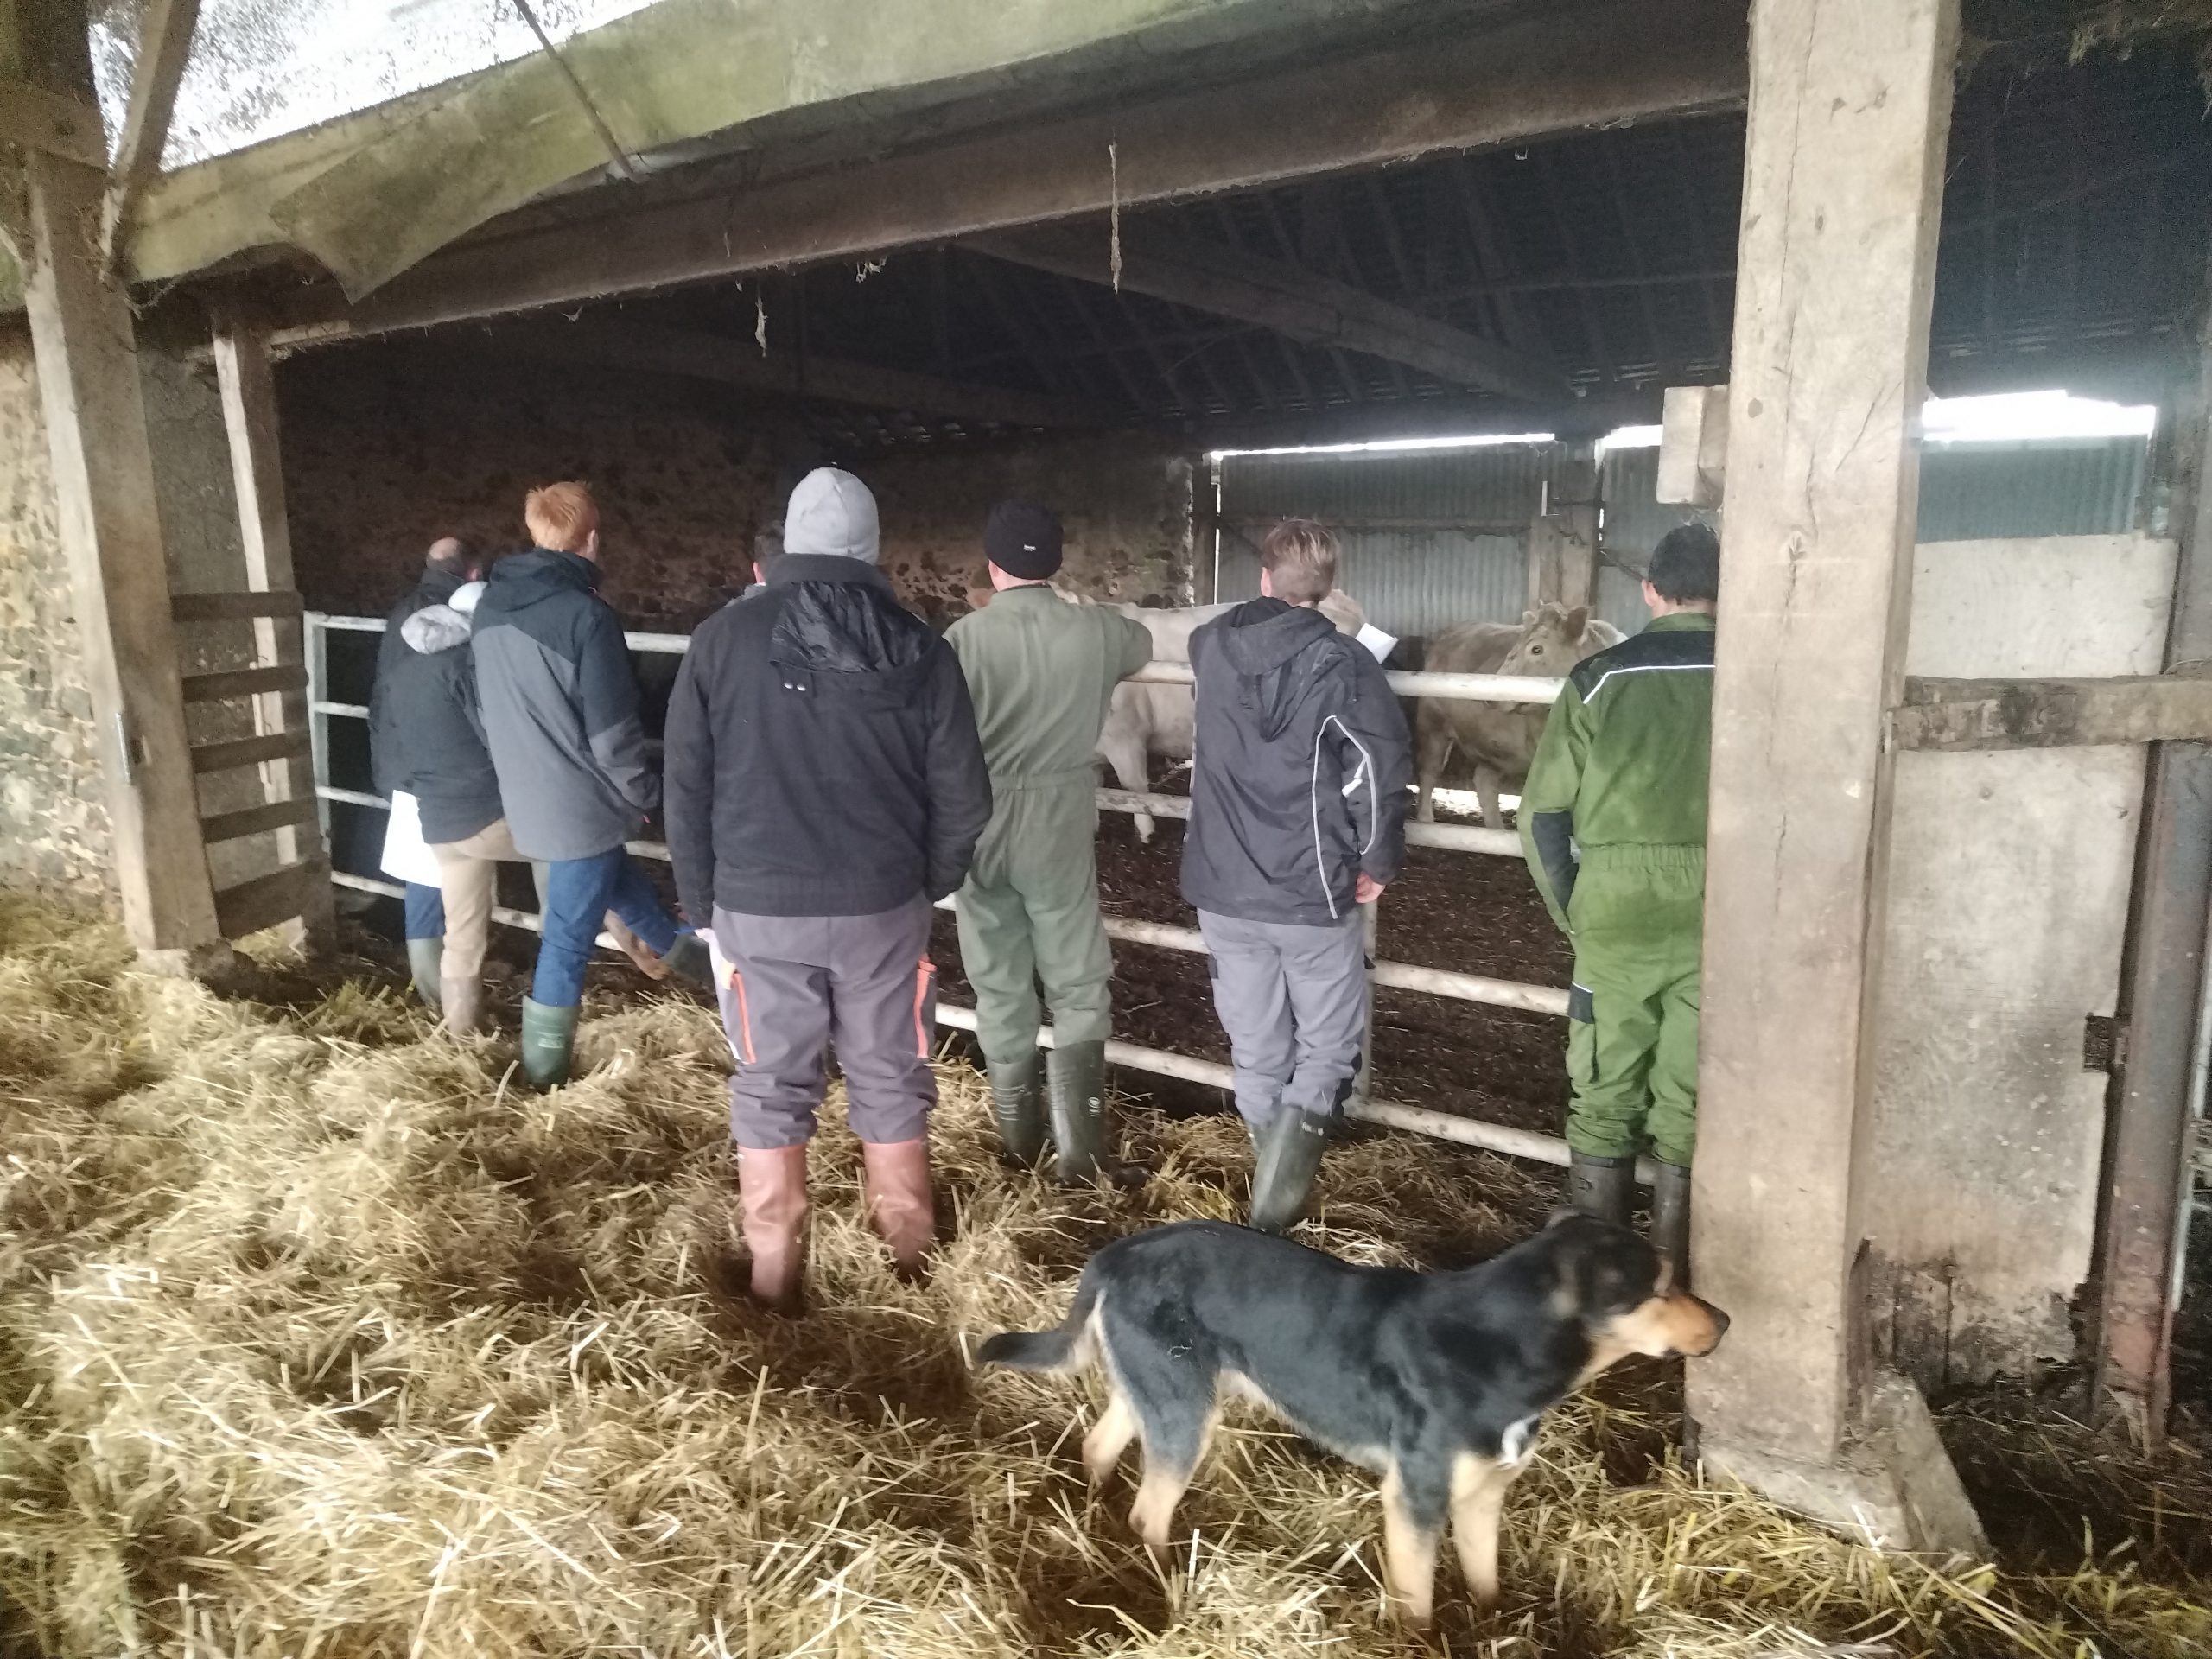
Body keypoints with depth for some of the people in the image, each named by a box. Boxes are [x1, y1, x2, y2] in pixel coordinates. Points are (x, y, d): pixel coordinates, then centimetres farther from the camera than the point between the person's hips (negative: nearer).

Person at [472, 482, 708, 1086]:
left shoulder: (489, 607, 2)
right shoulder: (584, 614, -21)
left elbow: (489, 708, 12)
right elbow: (612, 732, -19)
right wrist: (642, 793, -3)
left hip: (524, 797, 8)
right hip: (581, 802, -8)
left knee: (610, 873, 29)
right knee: (568, 936, 6)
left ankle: (679, 949, 49)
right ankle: (543, 1070, 18)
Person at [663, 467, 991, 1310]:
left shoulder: (724, 637, -4)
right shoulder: (920, 650, -3)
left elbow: (686, 788, 0)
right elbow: (963, 798, -1)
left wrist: (704, 901, 10)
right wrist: (926, 887, 14)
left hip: (757, 908, 0)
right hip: (883, 907, 1)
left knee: (770, 1090, 12)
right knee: (891, 1081, 13)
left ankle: (774, 1281, 20)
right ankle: (911, 1263, 27)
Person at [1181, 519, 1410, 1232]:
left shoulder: (1210, 646, 3)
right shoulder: (1344, 663, -10)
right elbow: (1381, 771, -15)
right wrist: (1377, 862, -1)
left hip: (1220, 886, 4)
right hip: (1313, 891, -4)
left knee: (1256, 1051, 16)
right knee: (1329, 1046, 12)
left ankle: (1276, 1175, 28)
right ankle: (1281, 1185, -3)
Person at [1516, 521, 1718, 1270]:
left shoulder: (1599, 676, -2)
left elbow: (1544, 813, -3)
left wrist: (1571, 913, 8)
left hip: (1615, 919, 0)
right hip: (1720, 923, 1)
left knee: (1603, 1101, 12)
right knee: (1689, 1108, 11)